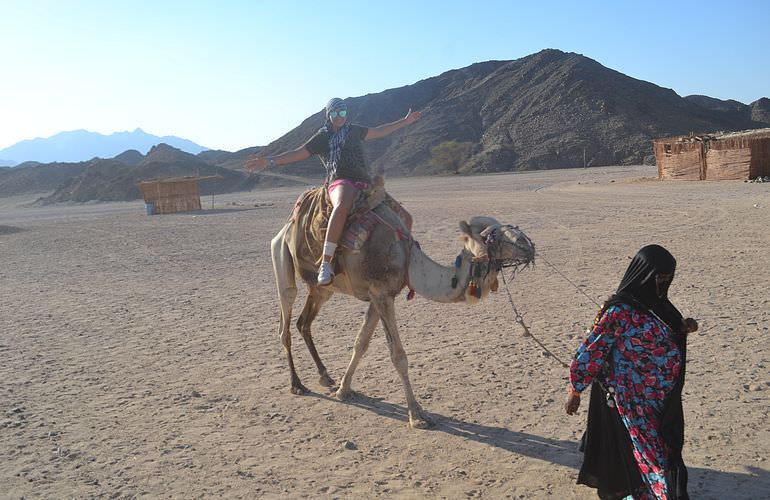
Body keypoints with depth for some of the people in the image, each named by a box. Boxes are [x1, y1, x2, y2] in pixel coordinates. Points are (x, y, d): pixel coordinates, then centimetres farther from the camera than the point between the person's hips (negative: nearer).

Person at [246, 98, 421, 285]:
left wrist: (405, 121, 39)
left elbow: (379, 131, 36)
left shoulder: (354, 130, 25)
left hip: (365, 181, 6)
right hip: (340, 181, -6)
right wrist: (270, 161, -1)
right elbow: (298, 153, 9)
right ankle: (325, 263, -48)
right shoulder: (322, 137, 14)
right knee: (342, 205, -43)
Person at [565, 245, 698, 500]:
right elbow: (590, 352, -18)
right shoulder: (619, 311, -22)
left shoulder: (654, 302, 1)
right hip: (633, 399, -8)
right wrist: (575, 392, -13)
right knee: (650, 453, 3)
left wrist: (683, 328, -5)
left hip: (660, 397, 8)